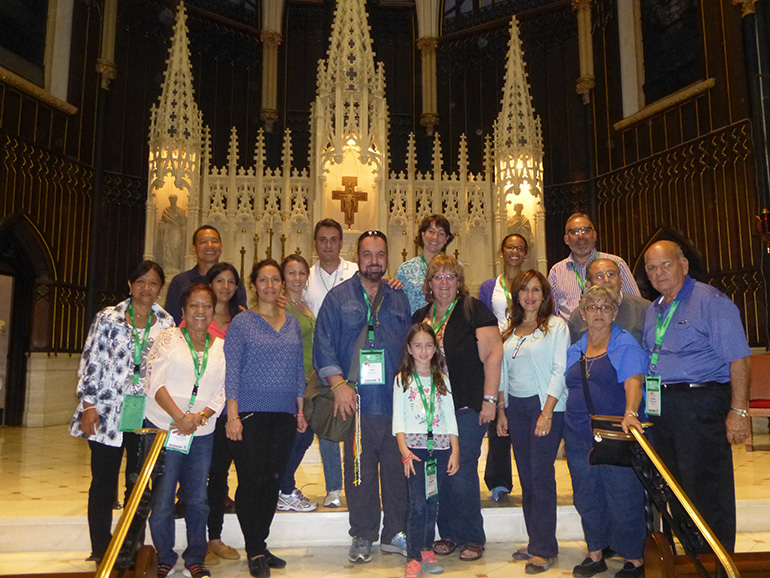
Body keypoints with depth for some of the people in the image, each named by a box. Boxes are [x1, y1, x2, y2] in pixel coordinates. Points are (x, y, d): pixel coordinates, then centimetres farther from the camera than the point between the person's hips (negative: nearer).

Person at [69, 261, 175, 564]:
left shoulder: (166, 323, 7)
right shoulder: (108, 318, 0)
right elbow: (90, 362, -2)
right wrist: (89, 405, -7)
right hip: (107, 411, -2)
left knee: (139, 484, 9)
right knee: (103, 482, 5)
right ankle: (101, 551, 18)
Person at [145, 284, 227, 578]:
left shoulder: (220, 347, 8)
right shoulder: (169, 338, -1)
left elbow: (221, 392, 5)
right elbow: (155, 381, -8)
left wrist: (200, 416, -12)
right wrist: (179, 417, -17)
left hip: (202, 432, 3)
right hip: (164, 428, -2)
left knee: (198, 499, 7)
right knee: (162, 498, 2)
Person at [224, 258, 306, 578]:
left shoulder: (292, 323, 12)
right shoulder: (241, 322, -1)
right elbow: (231, 371, -5)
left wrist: (300, 410, 11)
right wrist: (232, 416, -11)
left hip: (284, 414, 4)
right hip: (250, 413, -4)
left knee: (273, 479, 8)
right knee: (251, 480, -2)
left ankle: (260, 546, 22)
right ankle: (255, 551, 11)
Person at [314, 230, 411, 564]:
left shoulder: (399, 300, 14)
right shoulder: (338, 297, 5)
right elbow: (324, 347, 0)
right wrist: (339, 384, -11)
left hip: (396, 400, 2)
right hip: (356, 401, -2)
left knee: (397, 468, 6)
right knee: (360, 471, 4)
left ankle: (395, 533, 22)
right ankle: (363, 536, 20)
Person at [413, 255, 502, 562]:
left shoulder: (475, 312, -4)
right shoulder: (420, 317, 13)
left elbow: (493, 355, -8)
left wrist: (489, 399, -12)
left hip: (467, 407, -5)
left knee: (462, 472, -3)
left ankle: (472, 538, 13)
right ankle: (448, 534, 24)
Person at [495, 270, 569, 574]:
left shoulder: (556, 326, -3)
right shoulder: (509, 331, 13)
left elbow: (560, 371, -9)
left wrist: (547, 413, -16)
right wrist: (501, 411, 9)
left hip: (545, 404, -5)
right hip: (515, 407, 5)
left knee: (541, 474, -5)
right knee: (526, 476, 9)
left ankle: (545, 549, 5)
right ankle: (535, 542, 19)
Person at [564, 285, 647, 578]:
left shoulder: (626, 344, -3)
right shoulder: (574, 350, 14)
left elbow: (633, 382, -18)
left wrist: (630, 413, -35)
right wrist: (566, 431, 13)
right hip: (578, 437, 6)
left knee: (623, 498, 1)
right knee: (587, 498, 12)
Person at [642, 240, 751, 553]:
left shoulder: (710, 301, -9)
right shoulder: (653, 311, 15)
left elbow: (738, 358, -14)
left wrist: (738, 411, -19)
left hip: (701, 405, -8)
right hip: (662, 408, 8)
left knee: (707, 490, -1)